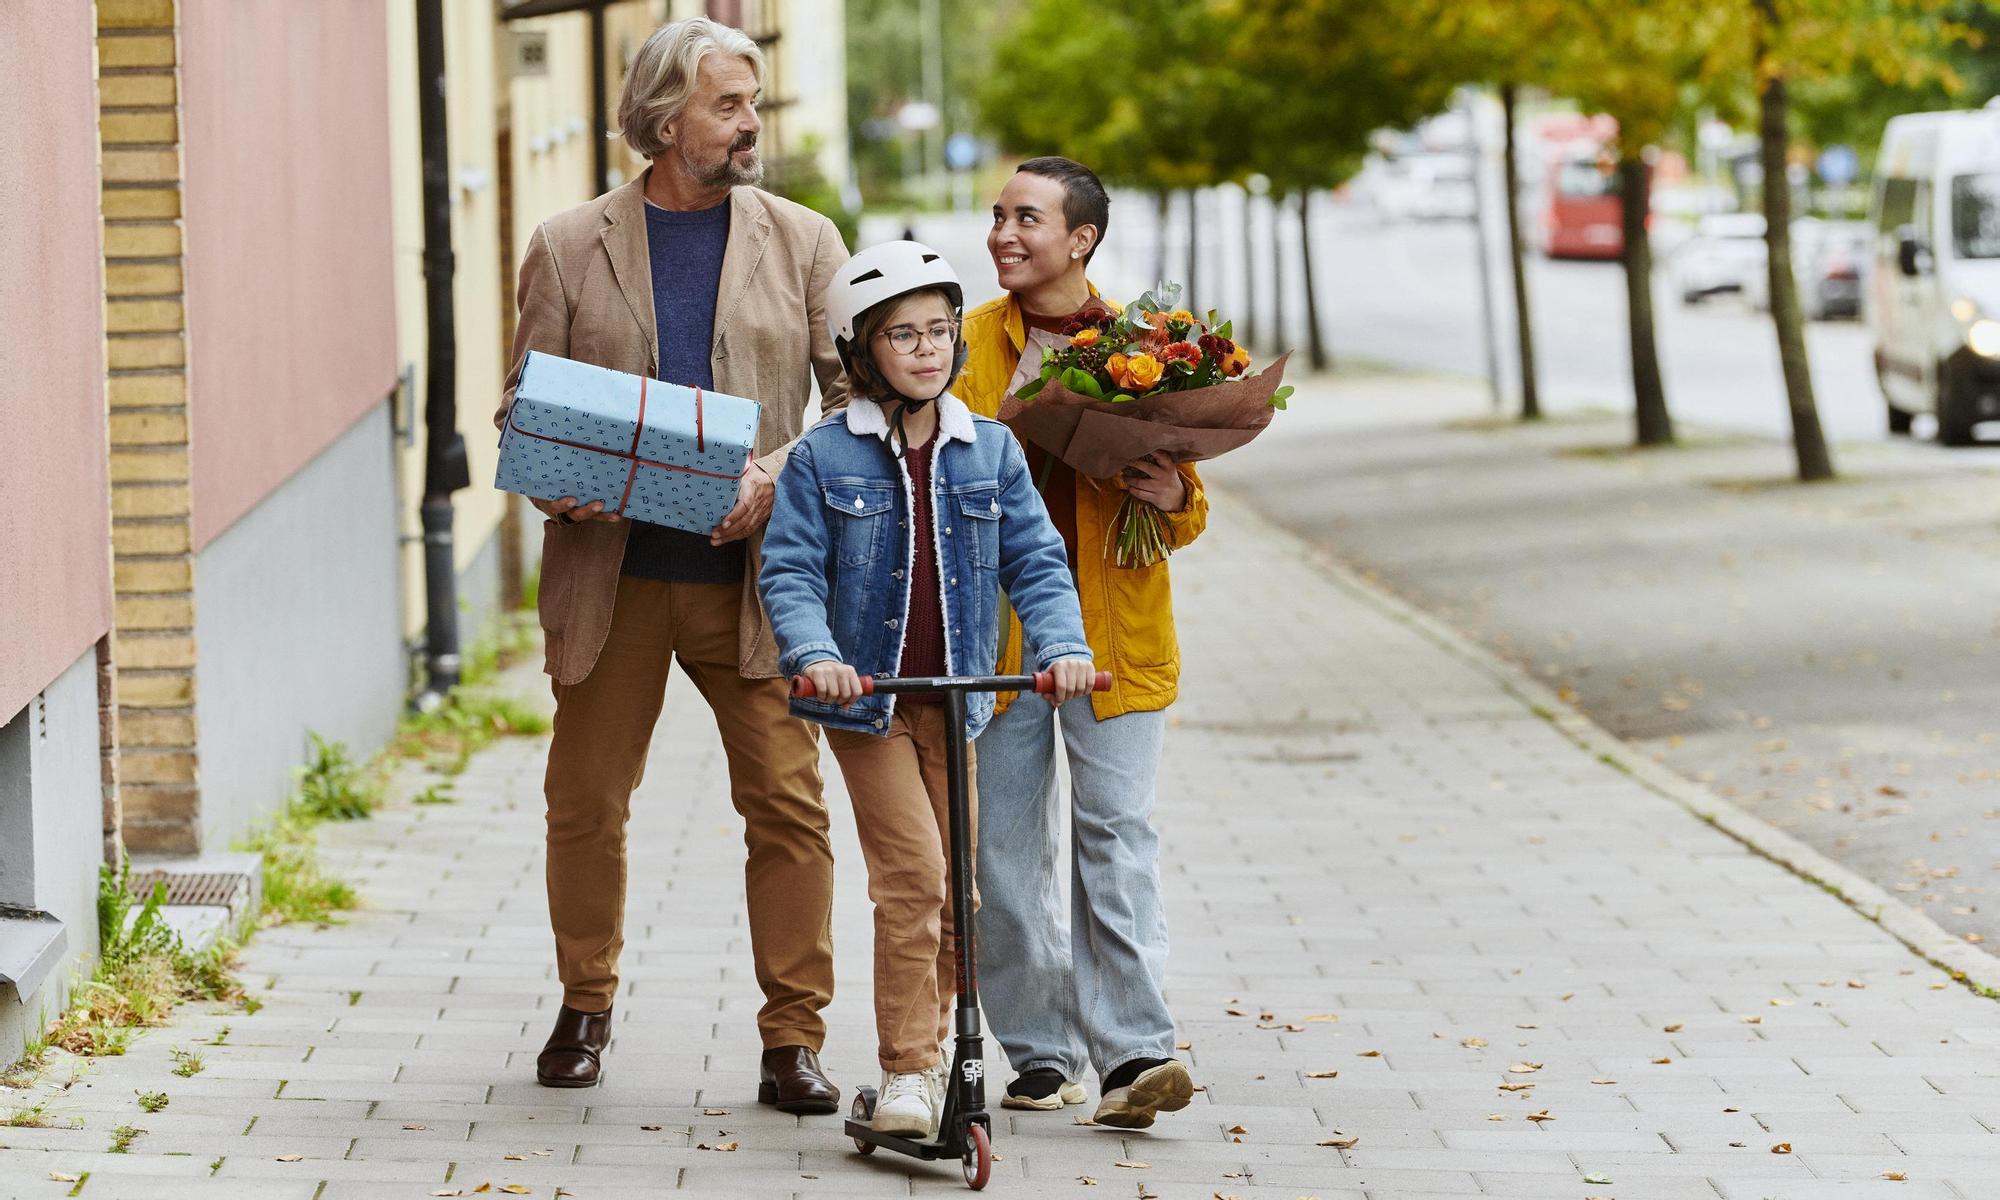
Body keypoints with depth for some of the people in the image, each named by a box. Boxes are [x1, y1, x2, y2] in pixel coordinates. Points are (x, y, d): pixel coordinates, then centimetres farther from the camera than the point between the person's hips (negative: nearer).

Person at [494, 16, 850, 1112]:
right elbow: (522, 404, 8)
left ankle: (792, 1041, 2)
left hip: (754, 573, 0)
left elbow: (861, 397, 4)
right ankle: (584, 1011, 27)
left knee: (788, 806, -5)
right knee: (585, 804, 7)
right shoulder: (569, 248, 5)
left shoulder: (802, 242, 7)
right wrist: (555, 486, -12)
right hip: (612, 577, 0)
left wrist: (782, 474, -13)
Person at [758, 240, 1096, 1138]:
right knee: (912, 878, -14)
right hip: (867, 701, -4)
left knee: (959, 888, 7)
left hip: (957, 701, 4)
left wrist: (1063, 644, -13)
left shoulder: (990, 451, 4)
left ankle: (927, 1050, 24)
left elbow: (1034, 560, 3)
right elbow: (790, 570, -7)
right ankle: (906, 1072, -8)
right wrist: (814, 653, -25)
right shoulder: (823, 458, -4)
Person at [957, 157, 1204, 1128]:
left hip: (1112, 629, -1)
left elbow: (1187, 510, 11)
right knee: (1005, 847, 2)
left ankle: (1132, 1055, -11)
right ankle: (1040, 1054, 10)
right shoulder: (966, 343, 9)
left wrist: (1175, 499, -13)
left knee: (1116, 831, -8)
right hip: (995, 631, 2)